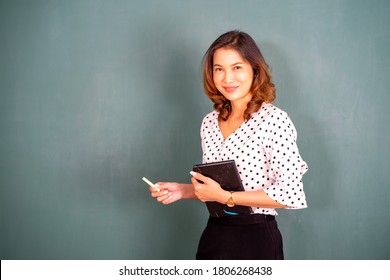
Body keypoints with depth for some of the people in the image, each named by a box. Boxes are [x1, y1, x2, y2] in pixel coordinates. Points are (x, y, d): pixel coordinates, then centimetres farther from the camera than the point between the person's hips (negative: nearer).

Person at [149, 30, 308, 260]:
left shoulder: (275, 120, -14)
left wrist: (225, 197, -19)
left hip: (256, 241, -6)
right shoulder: (210, 123, 6)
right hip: (213, 238, 6)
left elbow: (290, 194, -19)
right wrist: (183, 191, -2)